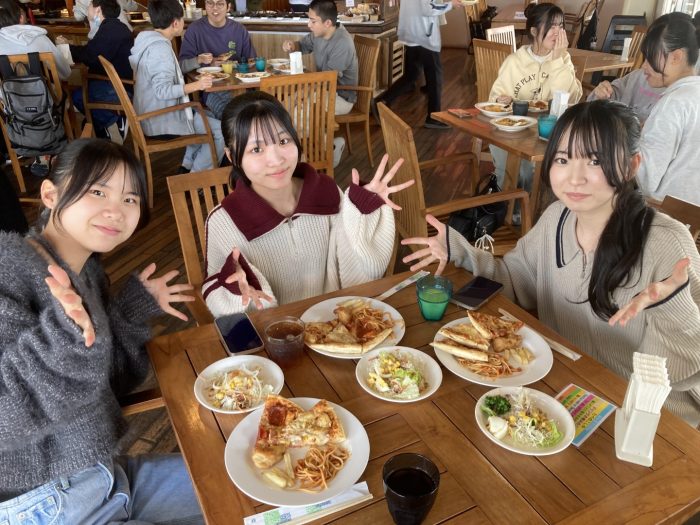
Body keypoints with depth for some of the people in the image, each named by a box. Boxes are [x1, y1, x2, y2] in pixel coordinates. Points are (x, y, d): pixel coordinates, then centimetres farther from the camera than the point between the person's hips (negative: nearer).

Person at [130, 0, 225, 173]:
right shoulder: (160, 48, -22)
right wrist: (195, 85, -26)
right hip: (163, 123, -10)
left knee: (206, 117, 27)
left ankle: (188, 166, 23)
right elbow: (163, 91, -28)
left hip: (153, 116, 10)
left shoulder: (149, 41, 8)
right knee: (223, 131, -11)